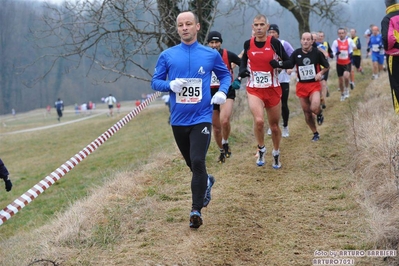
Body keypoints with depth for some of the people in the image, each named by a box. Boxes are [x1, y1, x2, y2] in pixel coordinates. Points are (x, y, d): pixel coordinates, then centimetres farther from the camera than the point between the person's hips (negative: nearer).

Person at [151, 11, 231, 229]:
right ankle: (206, 182, 48)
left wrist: (222, 92, -5)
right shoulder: (167, 56, 2)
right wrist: (170, 85, -15)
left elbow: (225, 75, 14)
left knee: (197, 162, -15)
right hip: (178, 120, 3)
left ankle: (196, 210, -7)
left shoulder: (211, 55, 1)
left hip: (201, 118, -3)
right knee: (192, 163, 16)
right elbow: (155, 82, 5)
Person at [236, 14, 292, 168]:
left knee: (274, 126, 12)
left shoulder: (274, 43, -9)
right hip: (254, 89, 0)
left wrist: (279, 64, -26)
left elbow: (289, 63, -5)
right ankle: (261, 149, 1)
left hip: (273, 89, 0)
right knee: (259, 120, -24)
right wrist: (241, 71, 0)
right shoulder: (248, 44, -1)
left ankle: (276, 154, 37)